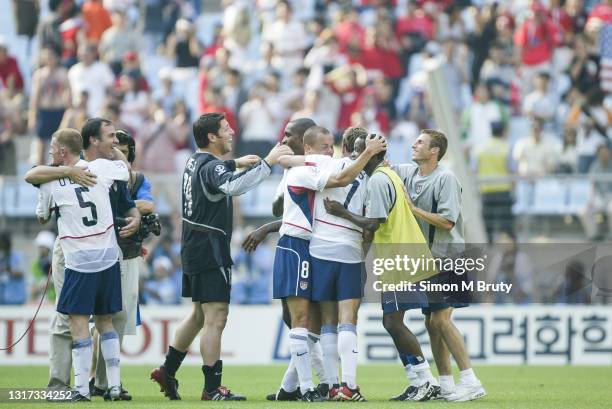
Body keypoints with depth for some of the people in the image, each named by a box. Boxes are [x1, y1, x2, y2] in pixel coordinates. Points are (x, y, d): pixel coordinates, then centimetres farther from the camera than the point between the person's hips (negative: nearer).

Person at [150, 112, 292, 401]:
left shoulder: (195, 161, 12)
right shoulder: (211, 167, -18)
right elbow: (233, 186, -40)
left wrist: (235, 163, 29)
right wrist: (267, 163, -39)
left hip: (195, 248, 10)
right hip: (211, 250, -10)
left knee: (199, 315, 21)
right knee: (215, 319, -8)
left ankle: (167, 371, 25)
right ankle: (212, 389, -7)